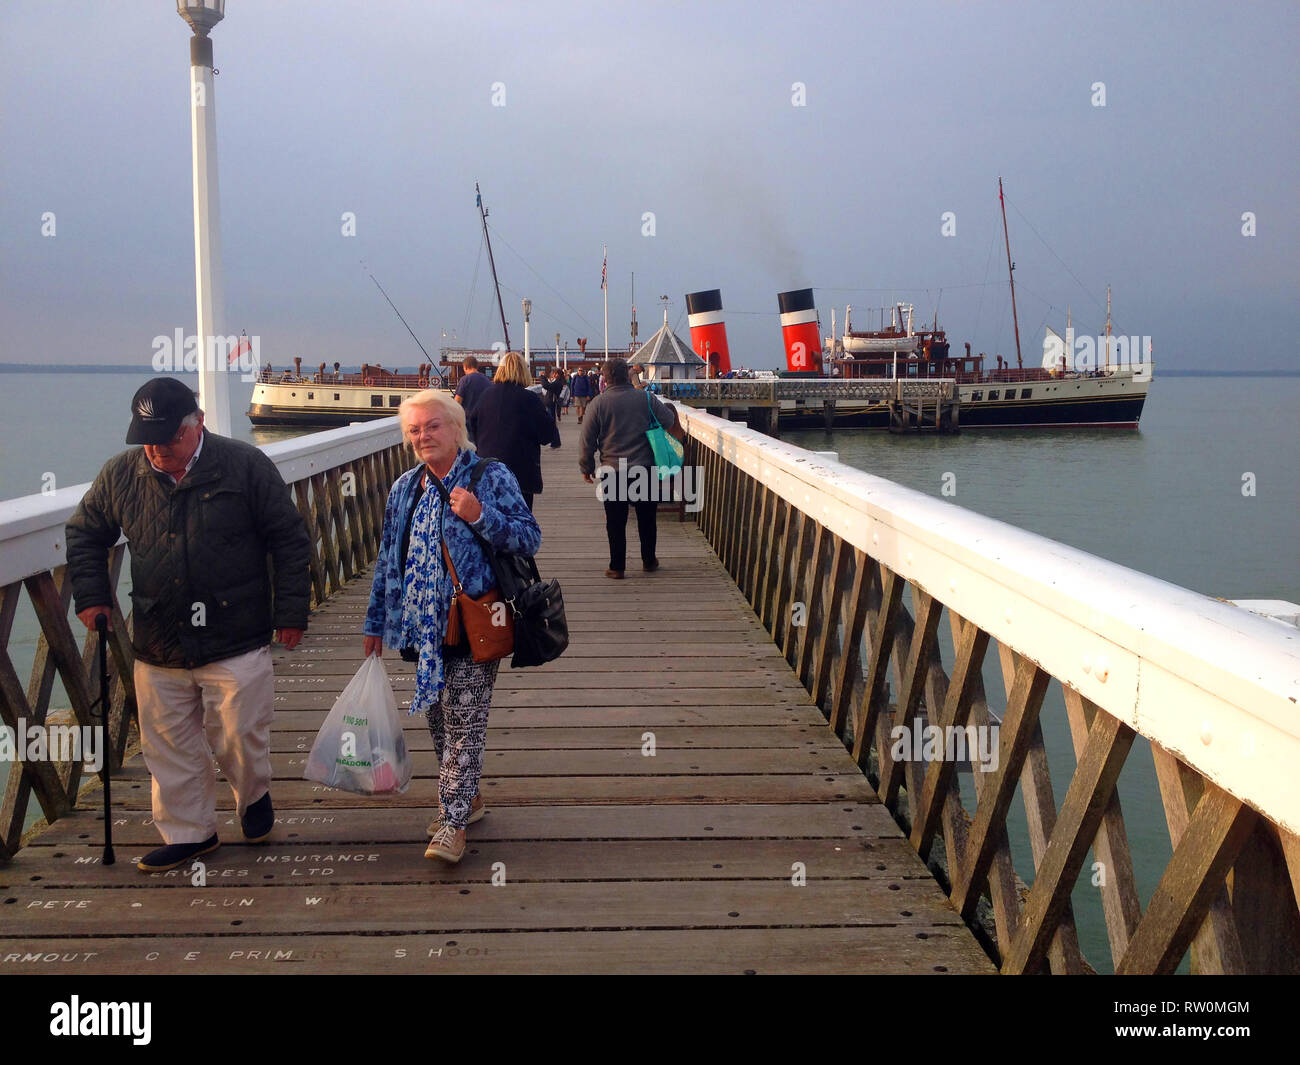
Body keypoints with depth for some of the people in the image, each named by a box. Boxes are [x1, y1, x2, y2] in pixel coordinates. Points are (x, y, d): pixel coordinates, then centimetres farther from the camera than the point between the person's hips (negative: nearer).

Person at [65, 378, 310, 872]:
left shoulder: (245, 465, -7)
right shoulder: (121, 473, 3)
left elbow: (290, 541, -2)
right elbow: (84, 534, 19)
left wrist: (291, 610, -3)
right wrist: (91, 595, 8)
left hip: (236, 643, -3)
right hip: (157, 645, 4)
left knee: (239, 737, 2)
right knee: (169, 747, 11)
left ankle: (254, 796, 34)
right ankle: (188, 833, 28)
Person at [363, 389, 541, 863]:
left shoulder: (491, 478, -6)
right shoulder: (405, 488, 11)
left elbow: (530, 538, -9)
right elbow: (388, 559, 17)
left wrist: (480, 516, -24)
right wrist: (376, 621, 18)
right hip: (425, 624, 6)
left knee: (463, 721, -6)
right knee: (436, 715, 14)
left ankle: (453, 823, -2)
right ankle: (466, 797, 31)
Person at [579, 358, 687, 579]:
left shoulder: (598, 403, -6)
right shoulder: (647, 399, -3)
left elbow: (588, 440, -3)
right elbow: (670, 422, 9)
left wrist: (586, 467, 10)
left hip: (612, 472, -1)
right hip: (645, 469, 1)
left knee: (615, 521, 7)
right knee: (647, 518, 15)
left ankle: (616, 567, 9)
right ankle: (649, 561, 26)